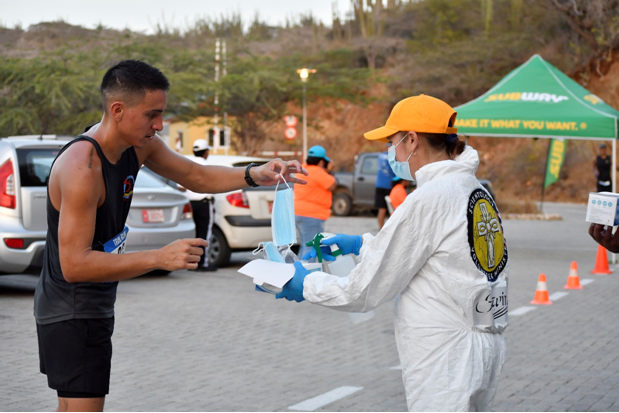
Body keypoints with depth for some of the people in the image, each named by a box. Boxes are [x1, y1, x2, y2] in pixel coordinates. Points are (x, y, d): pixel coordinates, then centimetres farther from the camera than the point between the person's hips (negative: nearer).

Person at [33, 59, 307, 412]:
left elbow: (195, 176, 12)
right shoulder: (82, 167, -29)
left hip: (96, 306, 10)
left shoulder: (139, 144, -1)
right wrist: (160, 258, -36)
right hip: (71, 313, -10)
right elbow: (74, 264, -33)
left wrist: (254, 175, -5)